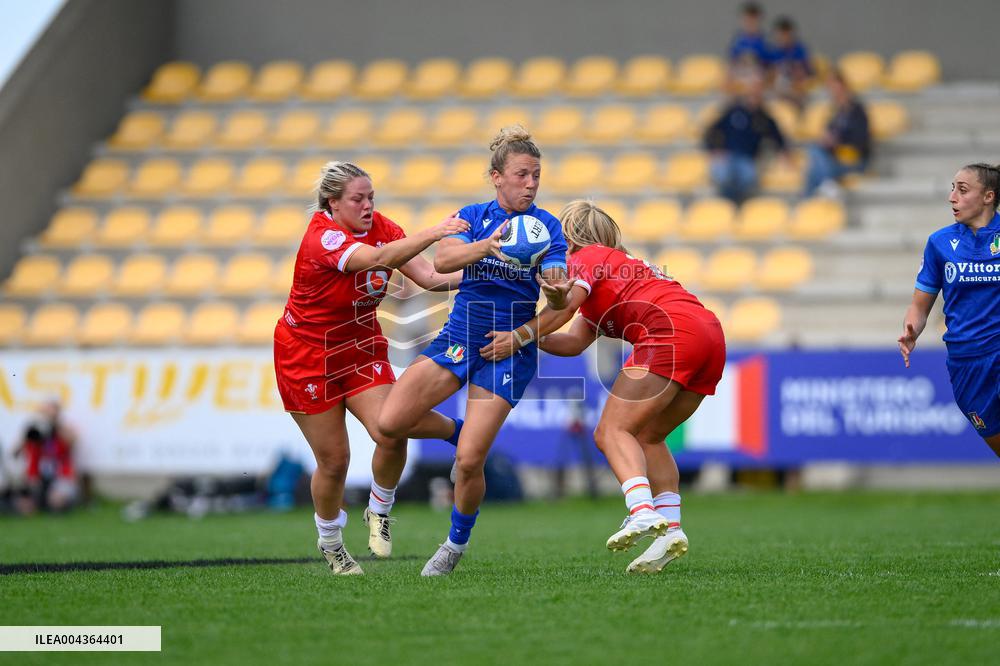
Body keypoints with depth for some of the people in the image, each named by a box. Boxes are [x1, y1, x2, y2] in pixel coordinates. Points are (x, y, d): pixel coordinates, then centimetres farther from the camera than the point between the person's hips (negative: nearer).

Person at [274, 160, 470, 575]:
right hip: (308, 356, -5)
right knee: (333, 460, -1)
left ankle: (379, 513, 9)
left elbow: (429, 277, -9)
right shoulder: (323, 237, -26)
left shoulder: (381, 228, -5)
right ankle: (330, 543, 26)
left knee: (389, 432, -19)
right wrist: (433, 233, -52)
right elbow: (377, 258, -43)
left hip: (362, 347, 5)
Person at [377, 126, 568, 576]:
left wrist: (559, 286, -39)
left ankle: (457, 543, 14)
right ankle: (457, 430, 18)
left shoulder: (546, 226, -3)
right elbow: (442, 260, -17)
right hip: (460, 335, 3)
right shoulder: (474, 217, 2)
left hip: (509, 348, -3)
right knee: (390, 423, -12)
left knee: (469, 461, -12)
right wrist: (488, 245, -35)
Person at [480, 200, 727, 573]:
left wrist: (520, 335, -9)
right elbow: (575, 342, 19)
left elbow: (566, 305, -9)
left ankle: (643, 512, -35)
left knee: (612, 431, -12)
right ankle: (671, 526, 0)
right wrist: (533, 339, 9)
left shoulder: (588, 256, 12)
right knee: (647, 438, 16)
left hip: (672, 331, -9)